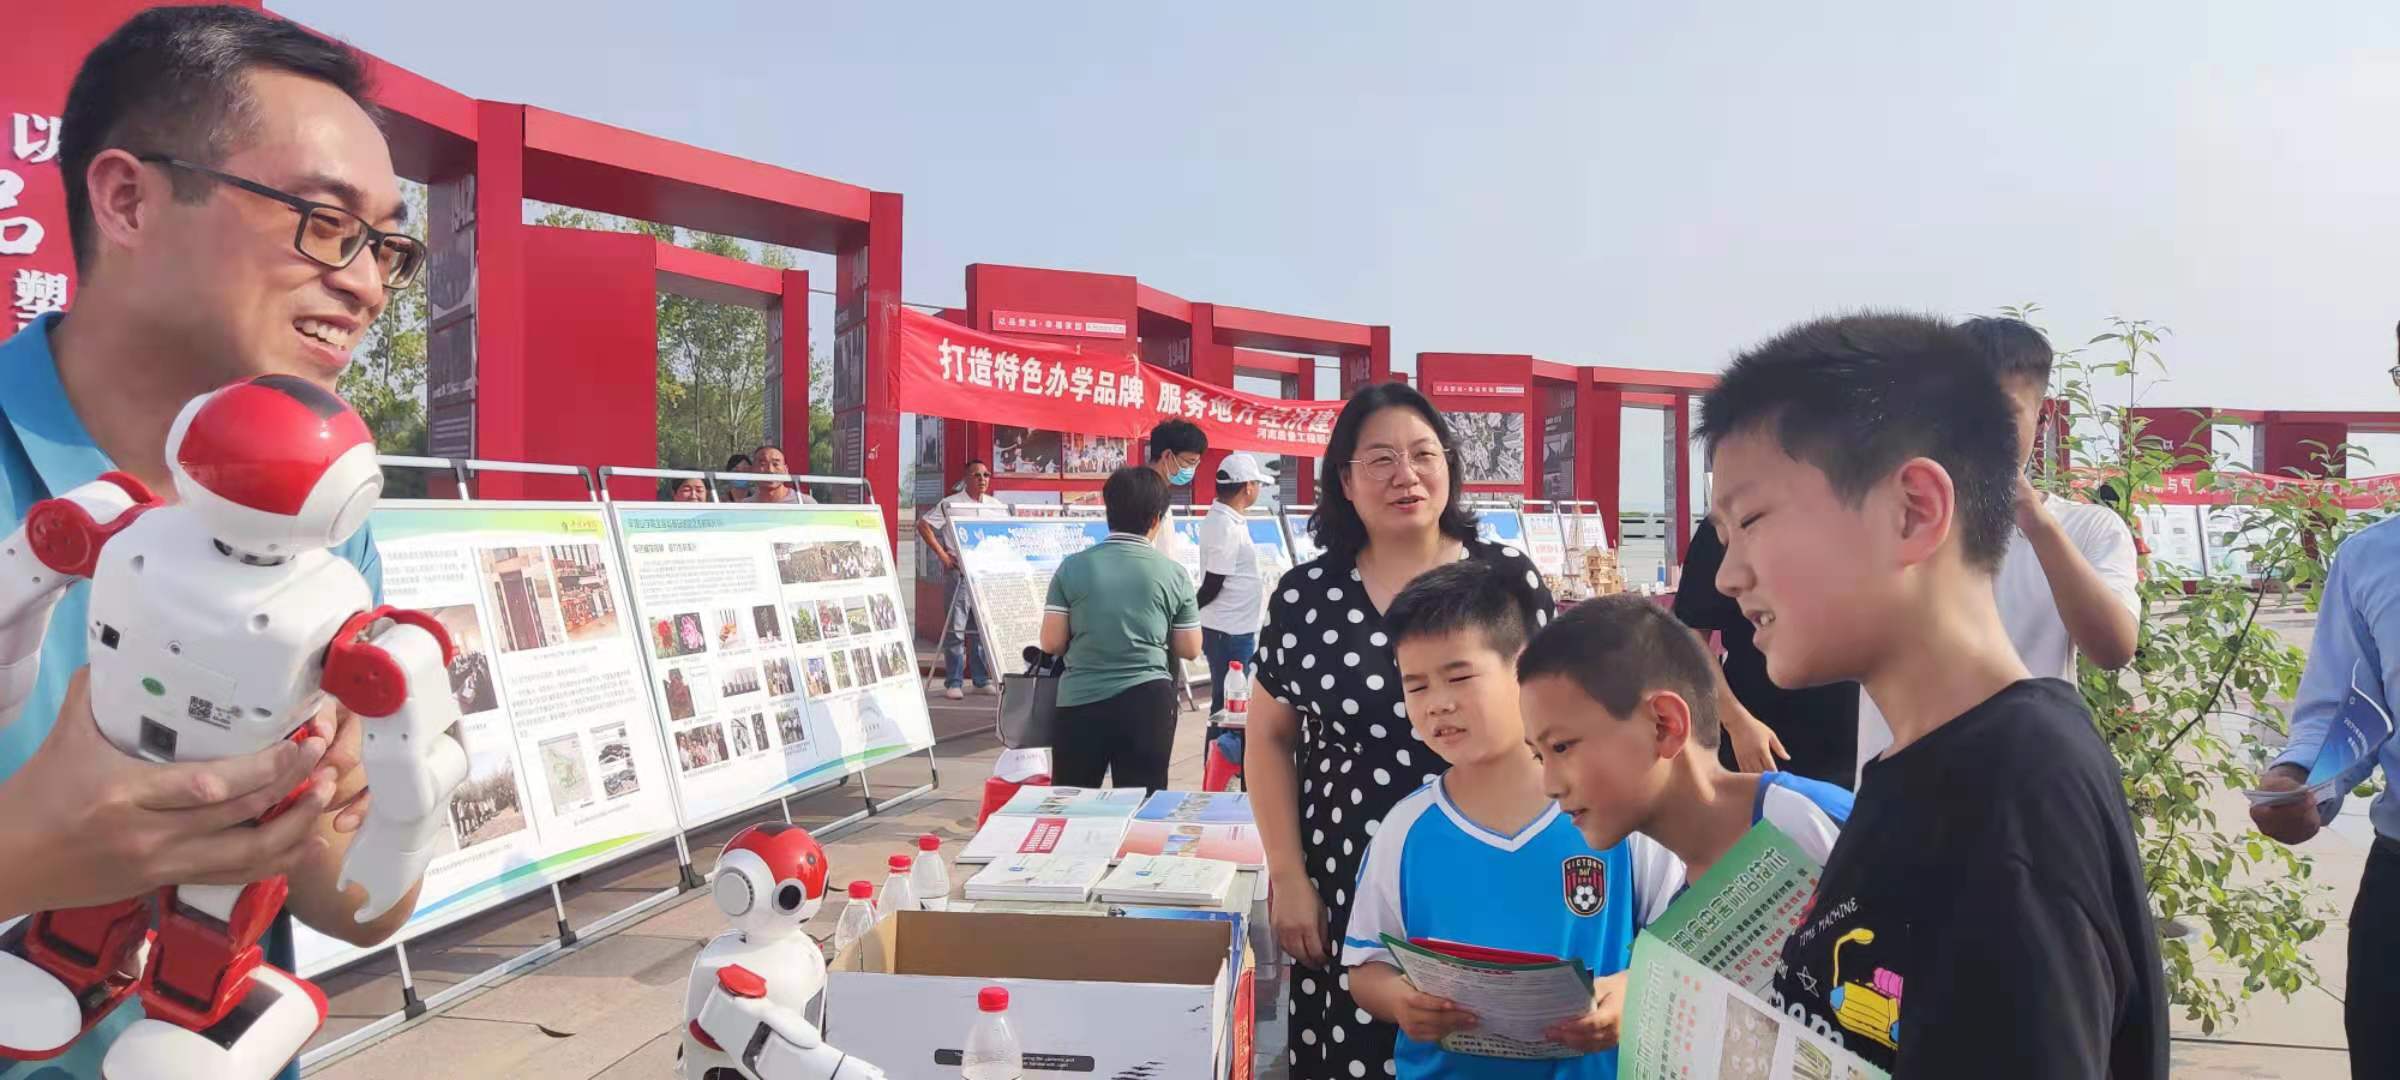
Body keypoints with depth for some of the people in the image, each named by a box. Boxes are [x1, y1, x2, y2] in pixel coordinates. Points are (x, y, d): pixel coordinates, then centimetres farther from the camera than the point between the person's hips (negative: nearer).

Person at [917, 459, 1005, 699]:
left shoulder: (998, 506, 11)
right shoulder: (950, 504, -2)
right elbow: (923, 525, -2)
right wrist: (942, 555, -7)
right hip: (959, 571, -5)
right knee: (955, 627, -5)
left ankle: (982, 680, 19)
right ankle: (953, 682, 0)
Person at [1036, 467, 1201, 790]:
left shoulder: (1072, 567, -3)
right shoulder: (1173, 574, -3)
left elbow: (1051, 644, -2)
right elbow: (1190, 650, 4)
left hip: (1081, 701, 1)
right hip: (1147, 701, 0)